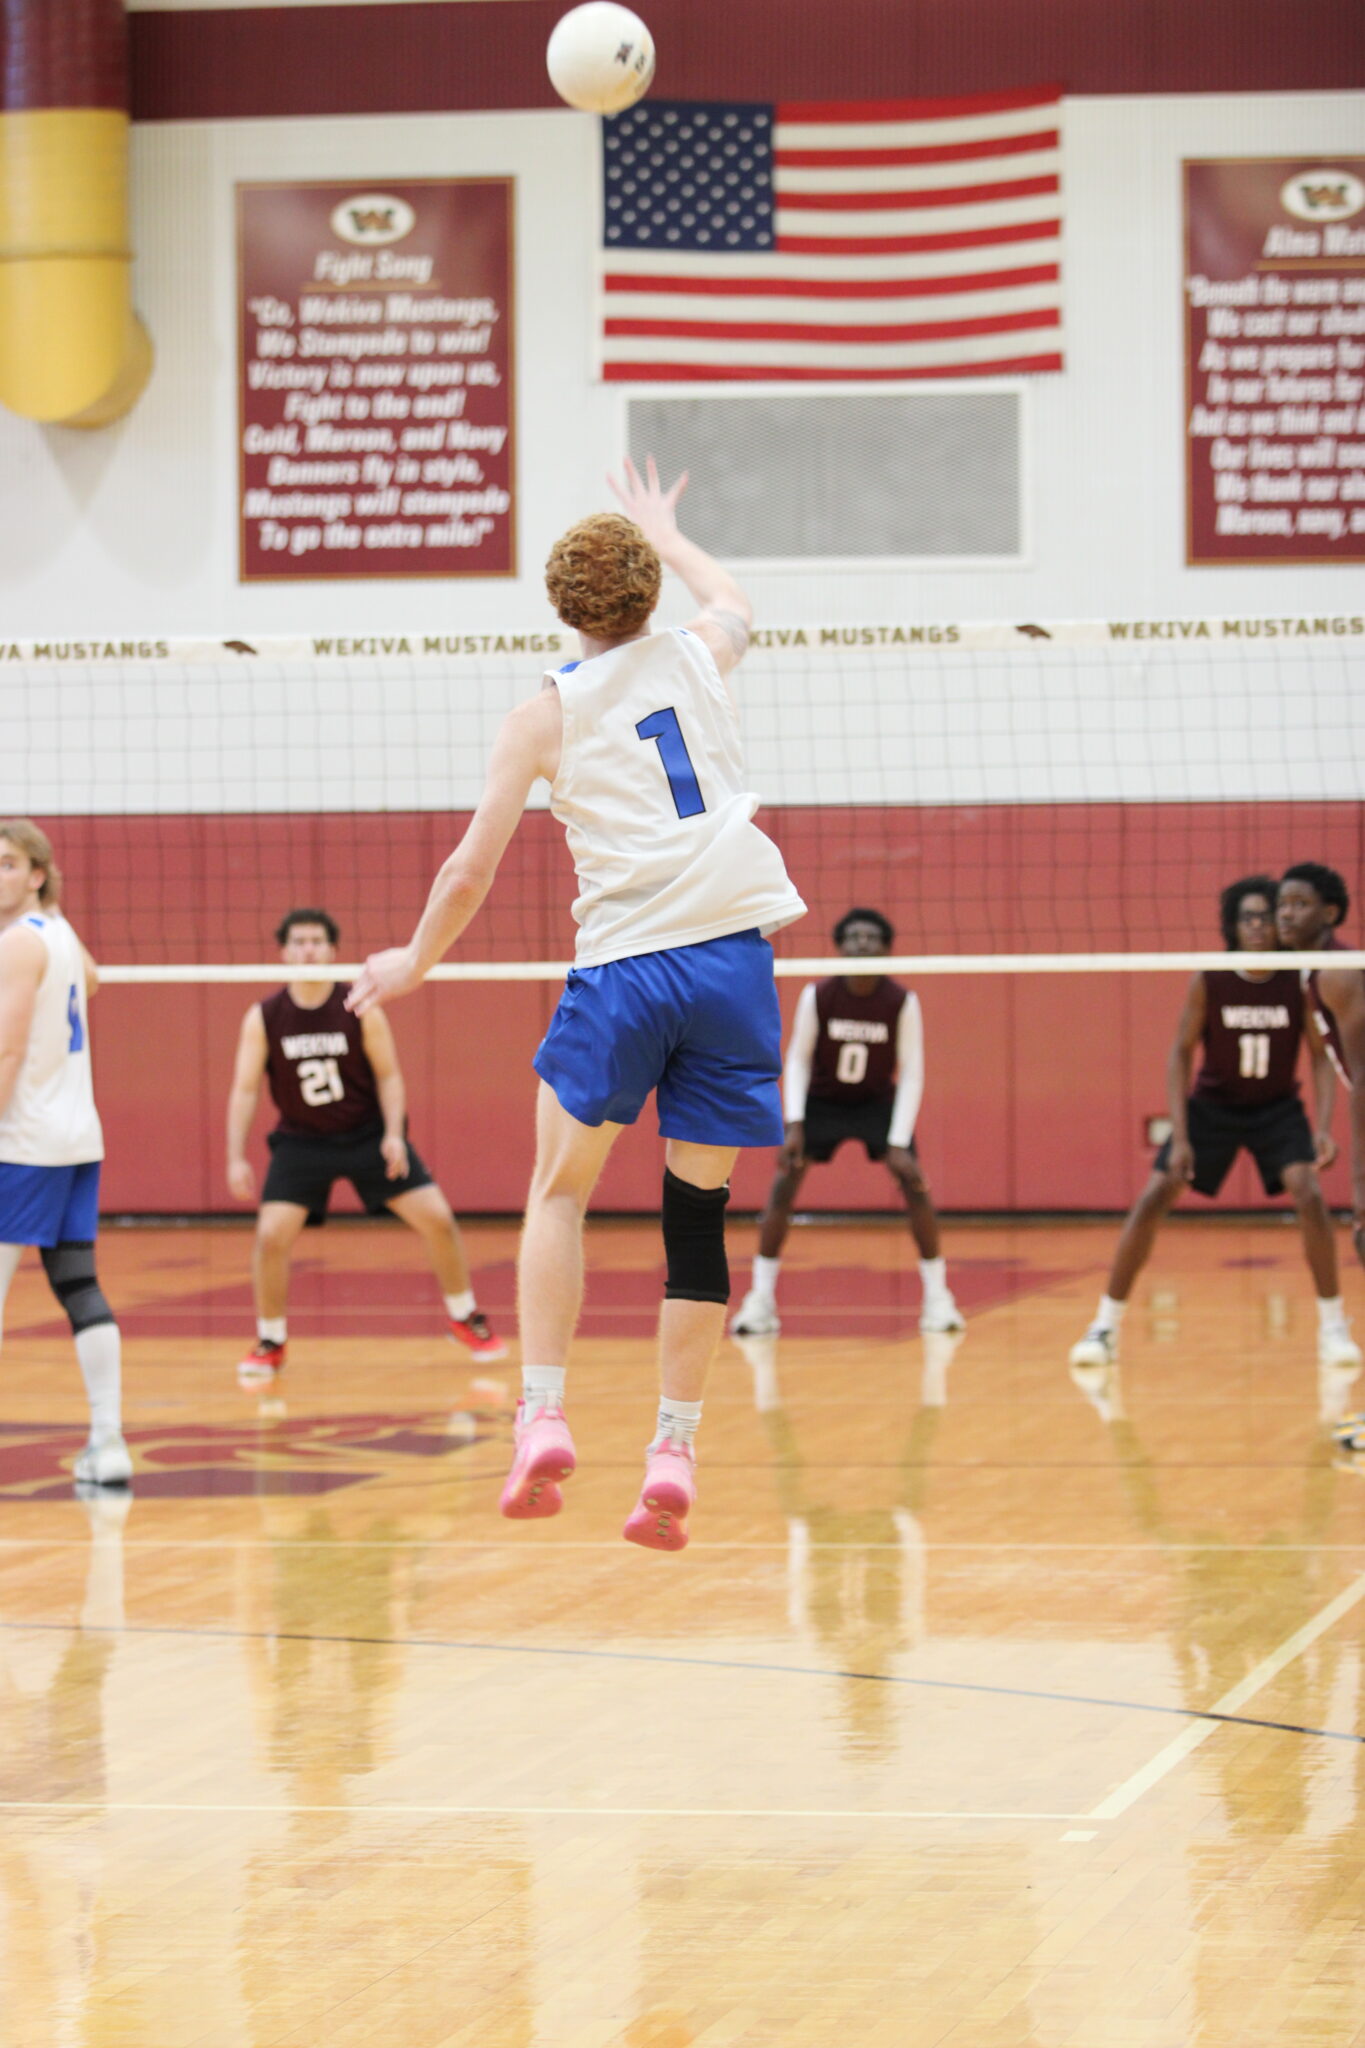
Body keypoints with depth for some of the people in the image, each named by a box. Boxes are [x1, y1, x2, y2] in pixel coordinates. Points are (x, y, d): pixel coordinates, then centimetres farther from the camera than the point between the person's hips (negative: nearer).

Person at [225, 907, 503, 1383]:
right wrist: (236, 1159, -16)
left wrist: (393, 1135, -19)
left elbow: (388, 1075, -6)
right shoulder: (263, 1018, -12)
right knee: (271, 1236, -16)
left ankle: (465, 1317, 17)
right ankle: (270, 1343, 4)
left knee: (437, 1220, -6)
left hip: (367, 1133, 0)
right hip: (302, 1141, 0)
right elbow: (245, 1089, -9)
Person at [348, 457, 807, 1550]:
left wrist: (414, 965, 20)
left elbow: (470, 872, 4)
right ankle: (673, 1455, 1)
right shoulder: (695, 654, 10)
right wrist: (665, 533, 54)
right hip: (734, 955, 2)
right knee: (697, 1212, 6)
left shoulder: (543, 716, 3)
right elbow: (736, 600, 37)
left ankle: (543, 1418, -2)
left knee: (559, 1192, 14)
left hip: (623, 967, -2)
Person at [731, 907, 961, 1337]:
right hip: (821, 1101, 0)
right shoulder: (817, 996, -19)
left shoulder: (902, 1002, -20)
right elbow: (797, 1059, -9)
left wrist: (899, 1144, -21)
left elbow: (911, 1074, -16)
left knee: (915, 1184, -15)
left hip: (879, 1102, 0)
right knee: (783, 1185, -13)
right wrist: (794, 1125, -18)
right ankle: (760, 1300, -4)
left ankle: (937, 1298, -3)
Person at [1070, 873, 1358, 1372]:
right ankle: (1106, 1326, 1)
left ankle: (1333, 1327, -7)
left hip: (1277, 1107, 0)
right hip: (1212, 1103, 0)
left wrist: (1323, 1128, -22)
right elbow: (1180, 1055, -12)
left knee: (1309, 1195, -21)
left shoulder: (1300, 983, -16)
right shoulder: (1209, 983, -18)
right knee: (1153, 1199, -9)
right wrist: (1180, 1138, -18)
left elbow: (1321, 1058, -9)